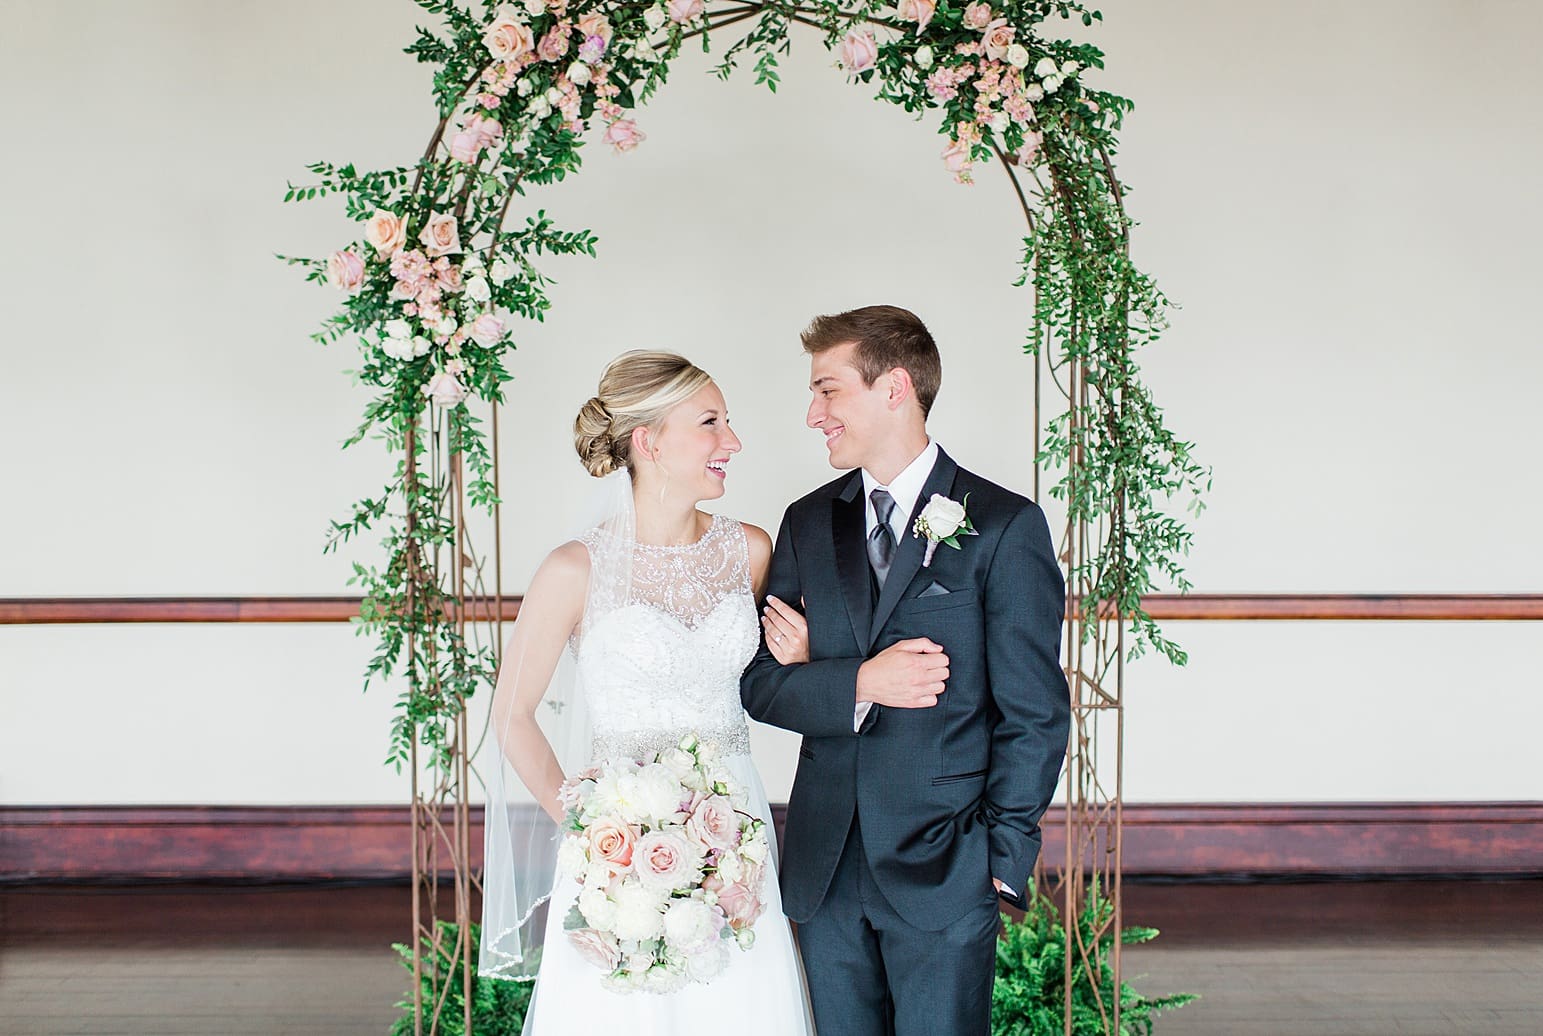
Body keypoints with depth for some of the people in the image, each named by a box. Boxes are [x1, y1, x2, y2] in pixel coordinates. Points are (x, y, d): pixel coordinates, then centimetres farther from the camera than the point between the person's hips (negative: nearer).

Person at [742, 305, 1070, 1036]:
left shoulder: (1004, 527, -6)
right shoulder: (807, 524, 9)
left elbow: (1034, 713, -6)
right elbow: (760, 682, 5)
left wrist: (1001, 859, -8)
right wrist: (857, 685, -13)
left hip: (942, 871, -4)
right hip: (824, 866, 4)